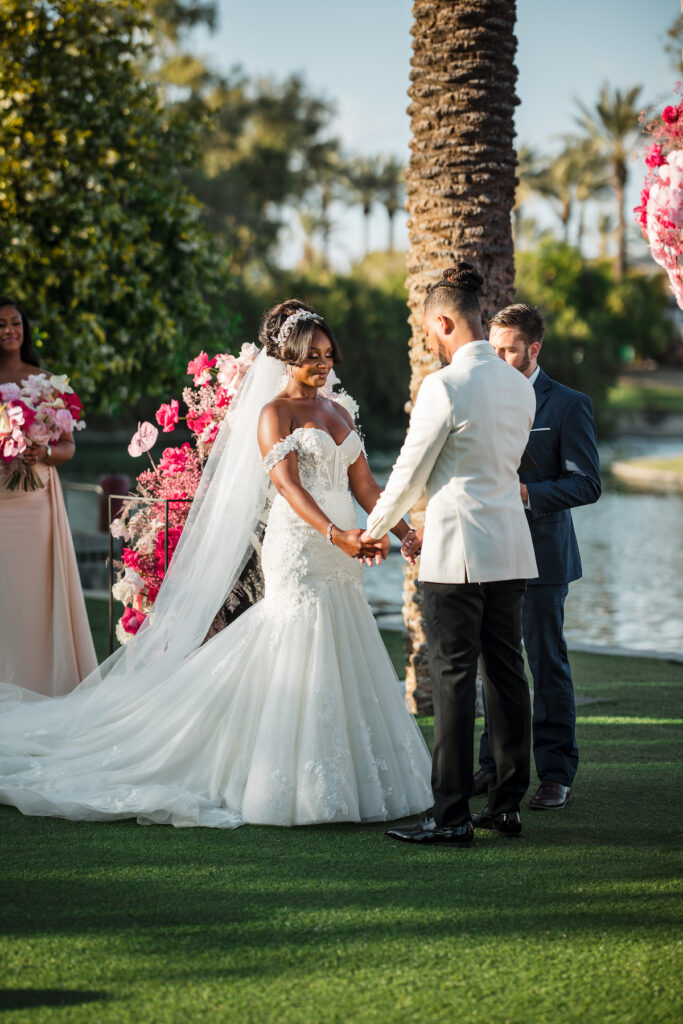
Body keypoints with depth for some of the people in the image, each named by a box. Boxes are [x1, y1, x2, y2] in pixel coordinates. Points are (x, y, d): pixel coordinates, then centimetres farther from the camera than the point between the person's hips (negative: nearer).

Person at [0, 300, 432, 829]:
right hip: (300, 551, -7)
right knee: (302, 664, -9)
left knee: (341, 666, 7)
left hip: (341, 556, 7)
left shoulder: (336, 410, 17)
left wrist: (402, 529, 6)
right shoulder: (273, 412, -5)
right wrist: (336, 534, -30)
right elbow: (287, 485, -18)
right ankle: (296, 786, -4)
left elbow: (362, 482, 16)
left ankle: (340, 779, 13)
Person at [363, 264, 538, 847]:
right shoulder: (519, 386, 9)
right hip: (511, 547, 7)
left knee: (453, 679, -5)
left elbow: (410, 473, -6)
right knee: (507, 673, 11)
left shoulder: (444, 387, -13)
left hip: (458, 553, -7)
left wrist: (375, 530, 11)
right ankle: (508, 803, 17)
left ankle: (452, 816, -4)